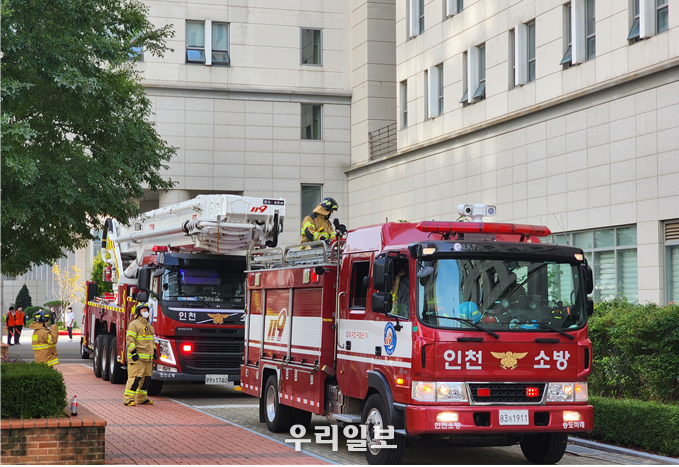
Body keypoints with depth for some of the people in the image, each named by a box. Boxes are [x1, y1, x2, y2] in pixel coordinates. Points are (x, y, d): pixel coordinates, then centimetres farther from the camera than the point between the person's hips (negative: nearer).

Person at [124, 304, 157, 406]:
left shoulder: (148, 325, 20)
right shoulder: (134, 324, -7)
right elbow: (130, 339, -14)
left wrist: (154, 350, 22)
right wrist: (133, 352, -21)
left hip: (148, 357, 9)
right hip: (137, 357, -9)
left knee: (146, 377, 10)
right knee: (135, 377, -12)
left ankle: (142, 399, 19)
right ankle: (128, 399, -8)